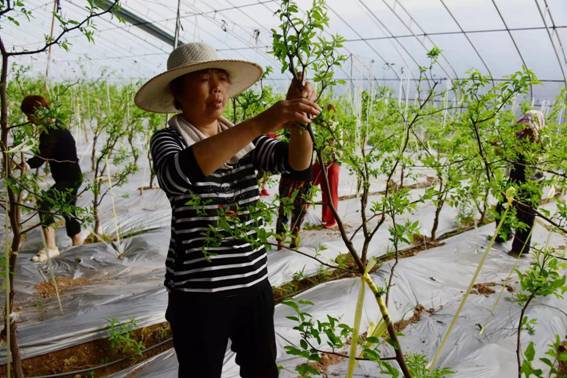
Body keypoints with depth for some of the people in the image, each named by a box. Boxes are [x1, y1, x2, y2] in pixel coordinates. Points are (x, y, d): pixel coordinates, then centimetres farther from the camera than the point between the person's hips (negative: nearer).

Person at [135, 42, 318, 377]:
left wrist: (299, 120, -28)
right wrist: (260, 123, -38)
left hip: (254, 283, 5)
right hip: (198, 292, -4)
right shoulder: (168, 140, -8)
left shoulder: (245, 139, 6)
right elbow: (179, 173, -32)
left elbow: (297, 162, -7)